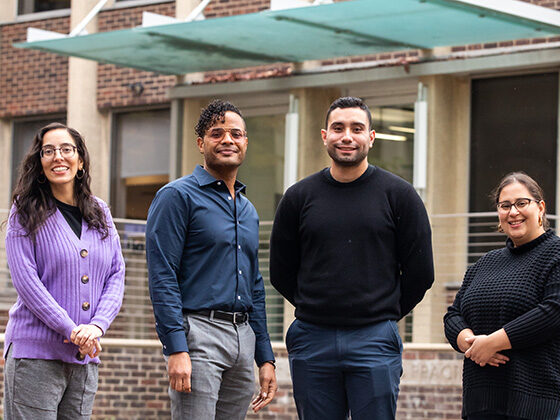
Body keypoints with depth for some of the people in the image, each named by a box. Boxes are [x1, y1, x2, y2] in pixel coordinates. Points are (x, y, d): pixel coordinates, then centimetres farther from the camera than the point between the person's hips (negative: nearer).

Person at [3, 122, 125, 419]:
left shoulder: (99, 213, 14)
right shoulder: (26, 213, 1)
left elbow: (116, 275, 10)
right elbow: (25, 280, -8)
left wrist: (97, 325, -7)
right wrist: (72, 330, -15)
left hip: (85, 357, 4)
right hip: (35, 353, -4)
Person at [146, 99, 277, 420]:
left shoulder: (248, 210, 20)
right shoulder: (179, 196, -3)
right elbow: (162, 277, -10)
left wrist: (266, 358, 17)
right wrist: (176, 349, -19)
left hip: (243, 334, 7)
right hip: (199, 331, -7)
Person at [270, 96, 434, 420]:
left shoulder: (398, 195, 2)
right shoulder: (299, 197, 7)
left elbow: (420, 273, 5)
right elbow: (281, 273, 15)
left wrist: (384, 313, 10)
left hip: (375, 342, -2)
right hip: (312, 341, 2)